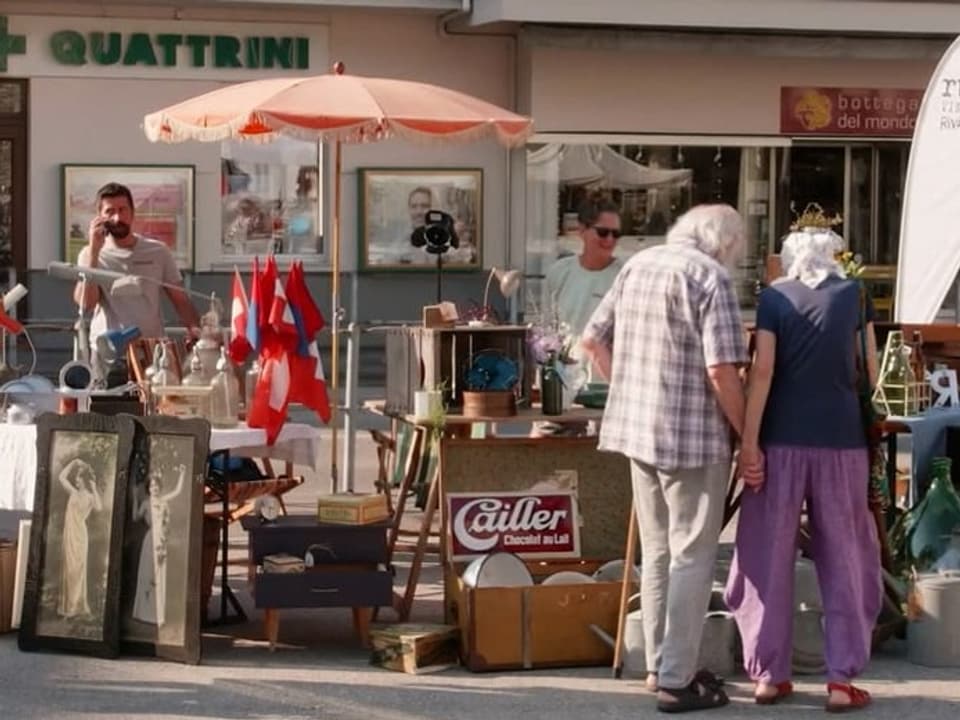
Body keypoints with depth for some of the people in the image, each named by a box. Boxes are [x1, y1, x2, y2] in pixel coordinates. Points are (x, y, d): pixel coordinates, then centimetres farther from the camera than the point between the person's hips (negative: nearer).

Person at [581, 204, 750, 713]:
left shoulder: (637, 265, 10)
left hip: (636, 428, 7)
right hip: (694, 435, -7)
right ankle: (676, 681, 2)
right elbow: (721, 370, -20)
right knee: (691, 557, 0)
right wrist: (746, 432, -10)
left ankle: (660, 666, 26)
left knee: (657, 552, 18)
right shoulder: (710, 276, -13)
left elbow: (593, 340, 15)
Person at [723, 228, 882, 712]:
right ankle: (841, 680, 4)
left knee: (769, 557, 8)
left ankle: (768, 674, 10)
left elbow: (763, 370, -8)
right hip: (841, 438, 0)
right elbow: (870, 372, 9)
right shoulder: (854, 294, 6)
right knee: (844, 560, 7)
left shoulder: (774, 297, 2)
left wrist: (749, 441, -9)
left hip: (783, 438, 0)